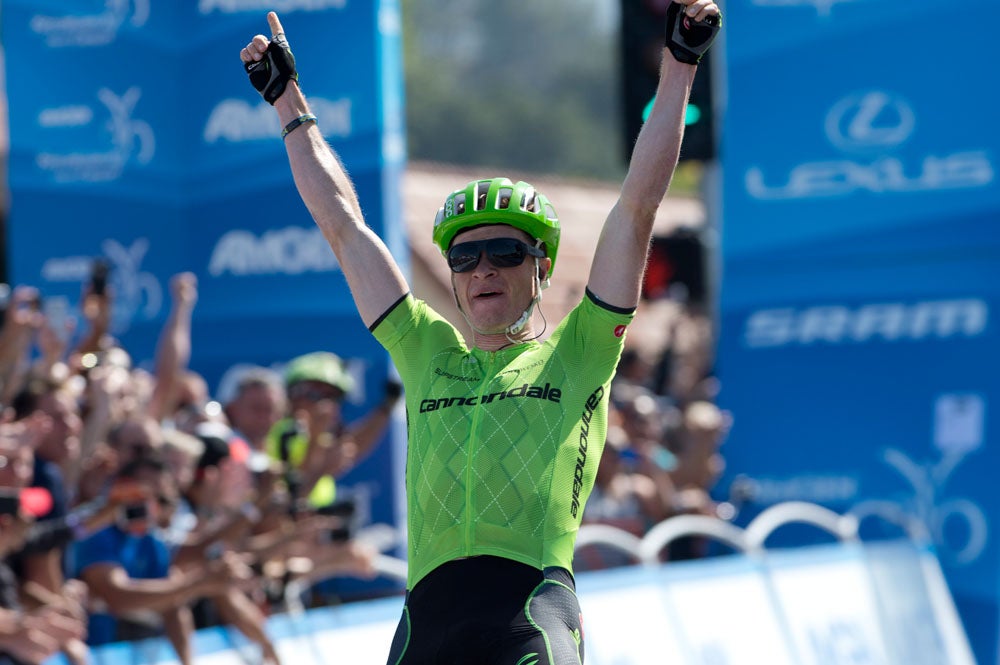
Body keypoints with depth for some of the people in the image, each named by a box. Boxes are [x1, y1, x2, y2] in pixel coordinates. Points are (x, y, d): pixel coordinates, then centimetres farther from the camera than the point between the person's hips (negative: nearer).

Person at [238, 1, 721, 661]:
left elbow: (638, 207, 13)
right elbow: (344, 225, 32)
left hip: (531, 611, -4)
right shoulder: (427, 353, 26)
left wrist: (679, 66, 11)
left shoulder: (577, 353, 16)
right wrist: (288, 99, 37)